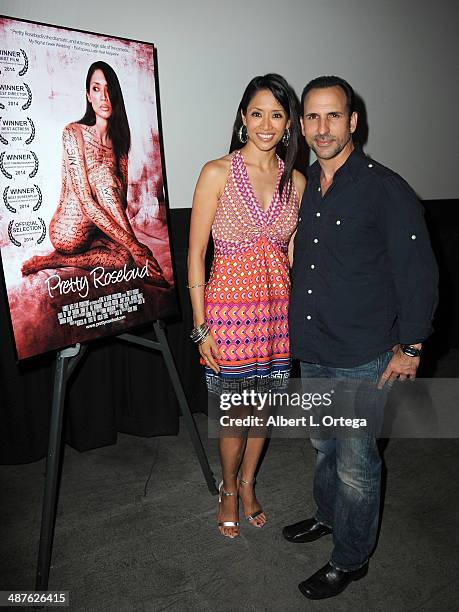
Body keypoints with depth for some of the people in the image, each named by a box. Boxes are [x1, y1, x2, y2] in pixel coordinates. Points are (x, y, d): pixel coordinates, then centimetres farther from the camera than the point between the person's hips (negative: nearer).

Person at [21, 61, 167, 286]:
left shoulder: (118, 138, 7)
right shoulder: (74, 132, -15)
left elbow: (121, 198, 0)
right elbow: (85, 201, -25)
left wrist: (129, 241, -18)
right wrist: (131, 242, -32)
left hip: (96, 231, 6)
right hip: (69, 230, -6)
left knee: (128, 257, -25)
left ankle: (55, 260, -10)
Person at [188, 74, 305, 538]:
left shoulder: (296, 181, 5)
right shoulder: (217, 173, -8)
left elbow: (291, 253, 12)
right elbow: (195, 253, -8)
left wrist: (297, 311, 7)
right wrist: (201, 327, -10)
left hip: (276, 305, 4)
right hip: (229, 304, -4)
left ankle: (248, 484, 42)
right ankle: (229, 490, 36)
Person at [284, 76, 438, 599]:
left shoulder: (385, 189, -12)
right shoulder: (301, 186, 6)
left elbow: (418, 271, -11)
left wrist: (410, 346, -12)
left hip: (363, 358, -6)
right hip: (310, 350, 6)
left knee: (356, 463, 6)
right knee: (323, 446, 23)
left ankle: (350, 559, 27)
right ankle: (328, 516, 47)